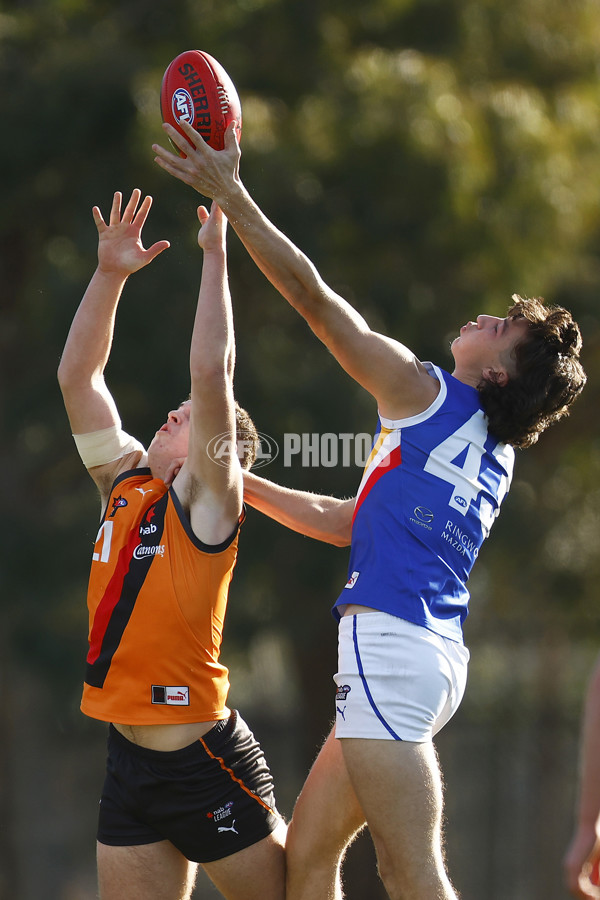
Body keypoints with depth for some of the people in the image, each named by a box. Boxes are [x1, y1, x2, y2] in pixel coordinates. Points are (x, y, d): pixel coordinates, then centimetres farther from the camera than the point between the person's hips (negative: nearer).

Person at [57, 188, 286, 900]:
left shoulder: (208, 502, -5)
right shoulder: (126, 484, 12)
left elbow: (211, 376, -17)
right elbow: (77, 377, 11)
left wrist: (215, 255, -15)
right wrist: (110, 274, 4)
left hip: (204, 761, -6)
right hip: (128, 761, 6)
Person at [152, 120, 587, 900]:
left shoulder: (427, 394, -4)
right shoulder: (493, 454, 19)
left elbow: (314, 299, -6)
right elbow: (348, 521, 27)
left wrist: (228, 194, -2)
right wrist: (236, 485, 31)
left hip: (390, 644, -9)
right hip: (435, 655, 9)